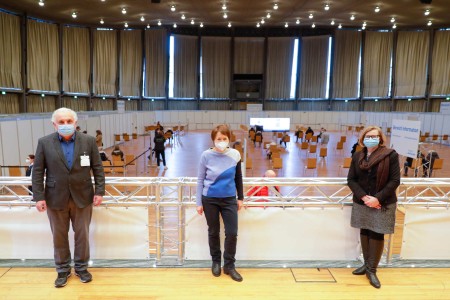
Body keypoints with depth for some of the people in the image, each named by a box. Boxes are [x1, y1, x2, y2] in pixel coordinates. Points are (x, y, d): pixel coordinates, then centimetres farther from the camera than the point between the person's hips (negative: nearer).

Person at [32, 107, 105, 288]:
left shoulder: (89, 141, -3)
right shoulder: (44, 142, -2)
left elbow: (98, 168, -1)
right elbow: (38, 171, -1)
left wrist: (99, 191, -7)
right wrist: (39, 196, -6)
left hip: (82, 197, 0)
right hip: (55, 198, 0)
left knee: (82, 235, 11)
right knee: (59, 237, 12)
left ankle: (81, 268, 30)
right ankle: (63, 270, 31)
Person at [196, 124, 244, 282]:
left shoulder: (235, 154, -6)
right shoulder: (206, 155, -11)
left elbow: (238, 177, 7)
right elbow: (200, 180, -4)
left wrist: (240, 198, 9)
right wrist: (199, 203, -4)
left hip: (229, 199, 2)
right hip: (210, 199, -1)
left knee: (232, 233, 3)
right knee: (213, 232, 14)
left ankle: (229, 266, 24)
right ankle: (216, 261, 36)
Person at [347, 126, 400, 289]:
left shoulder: (390, 155, -9)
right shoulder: (357, 156, 0)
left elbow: (395, 181, -10)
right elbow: (351, 180, 0)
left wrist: (378, 198, -18)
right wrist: (363, 197, -15)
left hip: (383, 204, -3)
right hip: (361, 202, 3)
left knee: (377, 235, 3)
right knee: (365, 232, 12)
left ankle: (372, 270, 16)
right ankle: (366, 264, 28)